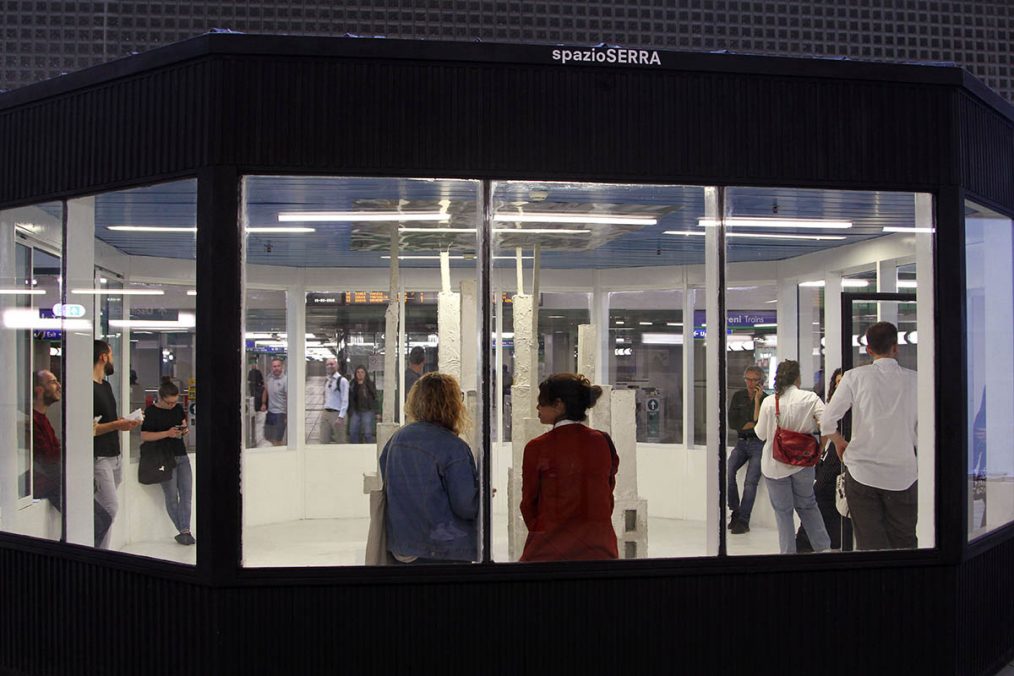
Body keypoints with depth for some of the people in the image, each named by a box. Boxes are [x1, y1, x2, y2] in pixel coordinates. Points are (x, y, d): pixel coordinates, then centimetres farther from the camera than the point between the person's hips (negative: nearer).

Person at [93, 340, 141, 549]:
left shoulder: (106, 385, 18)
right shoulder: (88, 388, -13)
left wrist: (125, 422, 9)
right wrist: (116, 425, -20)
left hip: (115, 456, 9)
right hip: (99, 458, -9)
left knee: (106, 509, 9)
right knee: (110, 508, -12)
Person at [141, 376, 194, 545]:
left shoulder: (178, 408, 9)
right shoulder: (151, 412, -9)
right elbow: (143, 436, -12)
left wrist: (184, 430, -1)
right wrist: (167, 433, -20)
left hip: (182, 455, 6)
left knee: (187, 493, -3)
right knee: (172, 497, -1)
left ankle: (184, 531, -3)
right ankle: (184, 531, 7)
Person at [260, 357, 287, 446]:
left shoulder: (285, 380, -17)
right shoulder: (269, 377, 3)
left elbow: (289, 398, -17)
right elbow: (265, 391, 20)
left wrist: (288, 415, -19)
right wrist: (263, 403, 11)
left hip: (280, 413, -7)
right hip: (270, 412, 7)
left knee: (278, 440, -4)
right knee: (267, 437, 17)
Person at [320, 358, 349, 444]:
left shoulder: (342, 380, -9)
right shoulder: (326, 381, 13)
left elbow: (345, 401, -14)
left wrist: (340, 417, -19)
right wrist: (324, 412, 13)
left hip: (336, 413, -7)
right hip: (325, 413, 7)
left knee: (339, 442, 1)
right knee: (324, 441, 6)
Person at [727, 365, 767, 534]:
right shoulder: (738, 397, 11)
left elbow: (760, 422, -14)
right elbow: (732, 422, 5)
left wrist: (757, 400, -14)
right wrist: (752, 424, -8)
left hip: (759, 443, -4)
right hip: (742, 442, 4)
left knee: (750, 482, -15)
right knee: (727, 471, -20)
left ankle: (743, 521, -11)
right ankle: (735, 511, -6)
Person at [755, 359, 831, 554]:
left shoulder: (769, 402, -11)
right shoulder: (809, 398, -11)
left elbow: (761, 434, -4)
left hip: (774, 465, -1)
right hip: (803, 463, 1)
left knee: (783, 511, 10)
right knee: (807, 505, 21)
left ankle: (788, 551, 14)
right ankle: (823, 546, 21)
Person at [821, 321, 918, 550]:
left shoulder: (856, 377, -5)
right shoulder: (914, 380, -1)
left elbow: (827, 424, -8)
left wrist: (841, 443, 11)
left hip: (862, 473, -1)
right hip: (903, 474, 1)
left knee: (870, 543, 4)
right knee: (904, 543, 11)